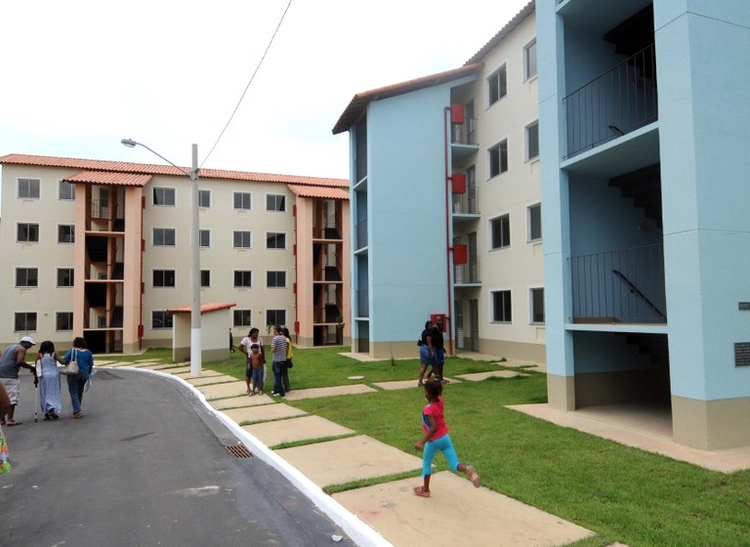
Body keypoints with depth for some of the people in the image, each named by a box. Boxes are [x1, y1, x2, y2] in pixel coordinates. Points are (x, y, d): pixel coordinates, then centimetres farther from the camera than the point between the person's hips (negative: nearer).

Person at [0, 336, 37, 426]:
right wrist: (31, 367, -9)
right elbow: (19, 361, -18)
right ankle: (10, 420, -7)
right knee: (12, 398, -5)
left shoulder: (10, 347, 24)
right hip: (10, 376, -9)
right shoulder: (21, 349, -3)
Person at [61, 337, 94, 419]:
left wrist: (68, 363, 9)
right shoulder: (88, 352, 3)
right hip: (84, 374, 4)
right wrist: (89, 374, 19)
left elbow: (64, 361, -12)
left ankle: (77, 411, -10)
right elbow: (91, 365, 6)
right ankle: (77, 410, 24)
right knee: (80, 392, 16)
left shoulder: (72, 351, -7)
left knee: (73, 392, 1)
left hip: (73, 374, -4)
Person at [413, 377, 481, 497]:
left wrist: (422, 442, -30)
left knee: (426, 464, 19)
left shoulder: (428, 409, -24)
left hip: (434, 441, -6)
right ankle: (467, 469, -29)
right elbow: (438, 395, 24)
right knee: (454, 464, 4)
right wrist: (436, 383, 12)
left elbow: (433, 428, -33)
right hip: (445, 437, 6)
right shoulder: (441, 402, -3)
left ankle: (425, 490, 30)